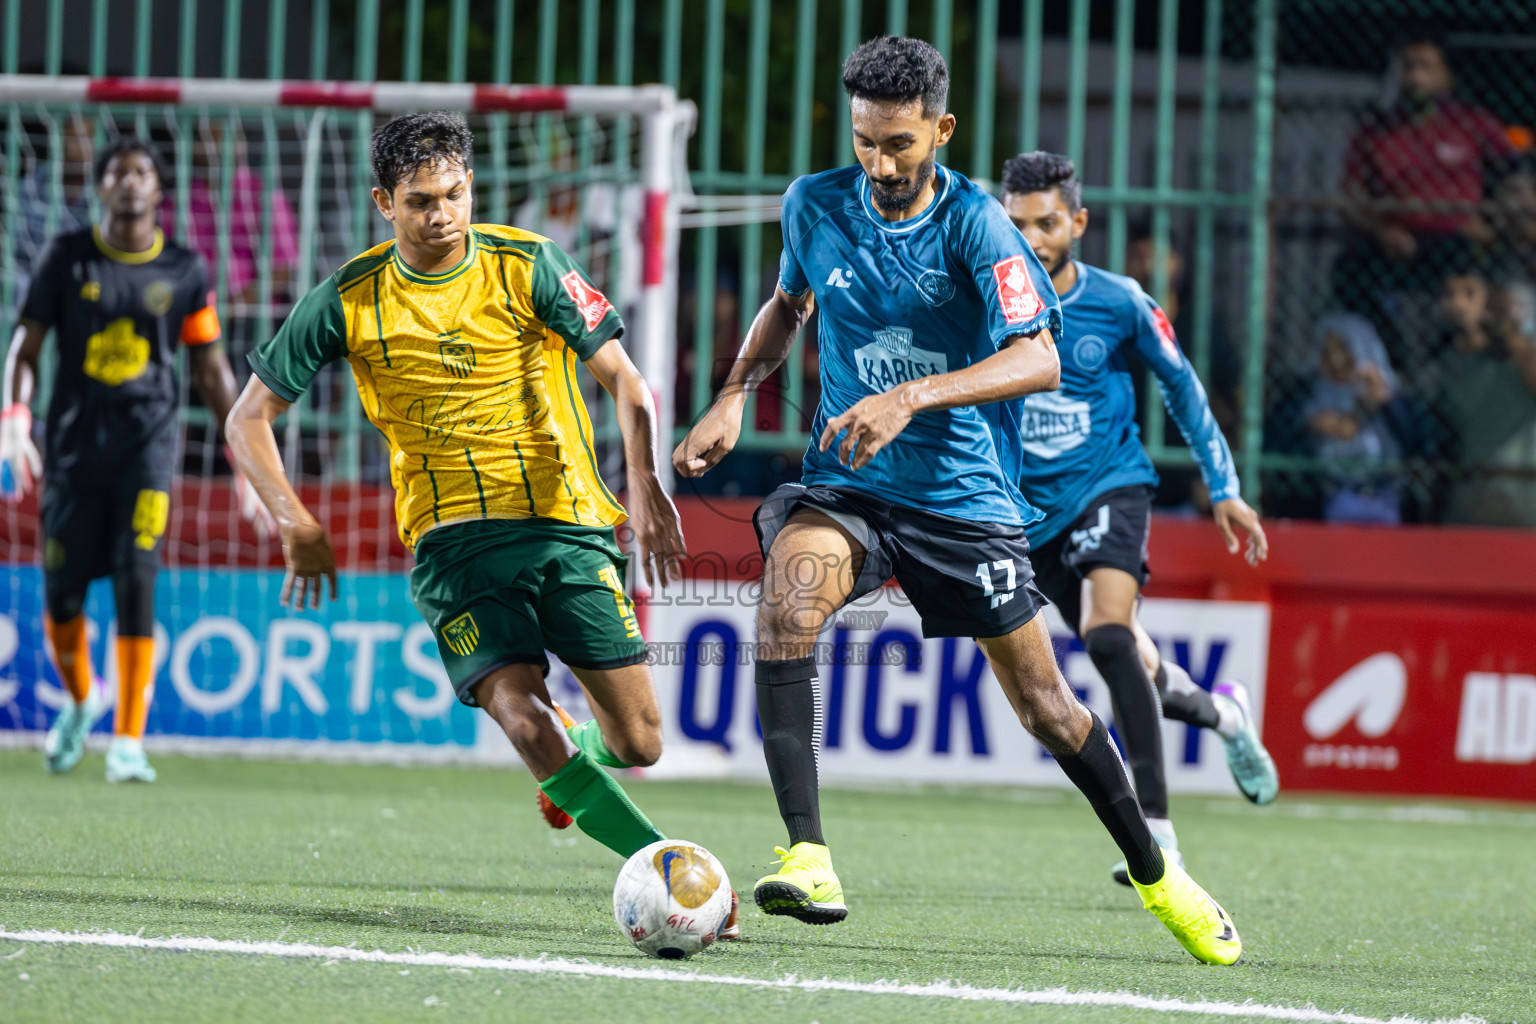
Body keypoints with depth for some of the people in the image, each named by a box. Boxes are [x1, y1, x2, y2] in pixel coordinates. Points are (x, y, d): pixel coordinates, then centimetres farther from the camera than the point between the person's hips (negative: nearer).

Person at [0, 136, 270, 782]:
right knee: (62, 592, 2)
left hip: (148, 444, -1)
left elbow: (211, 369, 11)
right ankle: (79, 700, 33)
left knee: (136, 583, -14)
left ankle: (128, 742, -12)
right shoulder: (67, 259, 3)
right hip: (74, 443, 1)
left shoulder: (184, 271, 5)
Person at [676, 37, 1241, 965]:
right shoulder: (816, 208, -2)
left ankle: (1156, 874, 28)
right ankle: (807, 860, -33)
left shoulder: (974, 224, -15)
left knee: (1044, 705, 3)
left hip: (966, 496, -2)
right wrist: (735, 395, 4)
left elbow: (1040, 361, -27)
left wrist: (912, 397, -39)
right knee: (789, 591, -31)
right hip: (847, 485, 2)